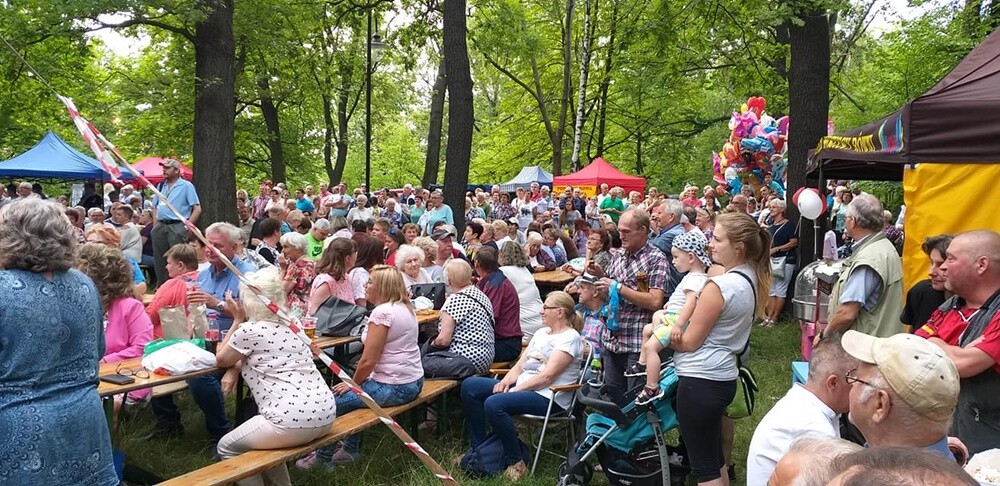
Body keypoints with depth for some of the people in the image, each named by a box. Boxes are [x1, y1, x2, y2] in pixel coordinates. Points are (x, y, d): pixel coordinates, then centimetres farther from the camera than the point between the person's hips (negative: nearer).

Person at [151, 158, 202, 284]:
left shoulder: (186, 186, -1)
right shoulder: (160, 186, 17)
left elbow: (197, 209, -6)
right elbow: (155, 207, 23)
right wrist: (155, 225, 11)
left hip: (177, 226, -6)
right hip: (160, 226, 6)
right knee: (159, 259, 10)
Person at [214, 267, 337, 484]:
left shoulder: (249, 330, -4)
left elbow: (221, 360, 15)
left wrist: (238, 320, 18)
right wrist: (236, 367, 14)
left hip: (294, 421, -8)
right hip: (324, 414, 8)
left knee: (227, 448, 15)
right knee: (265, 434, 34)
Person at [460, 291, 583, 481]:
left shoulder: (570, 338, -9)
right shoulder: (541, 332, 18)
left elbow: (547, 376, -18)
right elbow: (520, 365, 13)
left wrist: (515, 389, -18)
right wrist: (506, 381, -6)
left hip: (548, 396, -9)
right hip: (523, 386, 9)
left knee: (494, 404, -32)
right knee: (470, 385, -2)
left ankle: (515, 463, -16)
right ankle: (479, 448, 3)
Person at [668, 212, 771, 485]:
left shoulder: (719, 286, -22)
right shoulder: (751, 279, 7)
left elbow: (689, 342, -15)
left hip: (700, 380, -10)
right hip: (722, 376, 10)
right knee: (715, 457, 23)